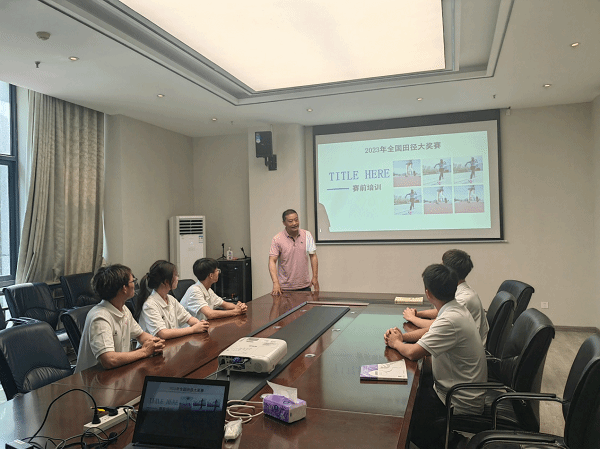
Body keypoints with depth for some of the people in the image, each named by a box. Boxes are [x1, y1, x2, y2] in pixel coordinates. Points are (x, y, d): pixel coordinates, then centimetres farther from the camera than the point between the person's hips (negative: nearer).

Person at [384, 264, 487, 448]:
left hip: (460, 405, -9)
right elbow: (432, 332, 14)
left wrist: (396, 343, -7)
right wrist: (402, 337, -1)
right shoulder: (456, 309, 1)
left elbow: (414, 352, -28)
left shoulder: (450, 320, -29)